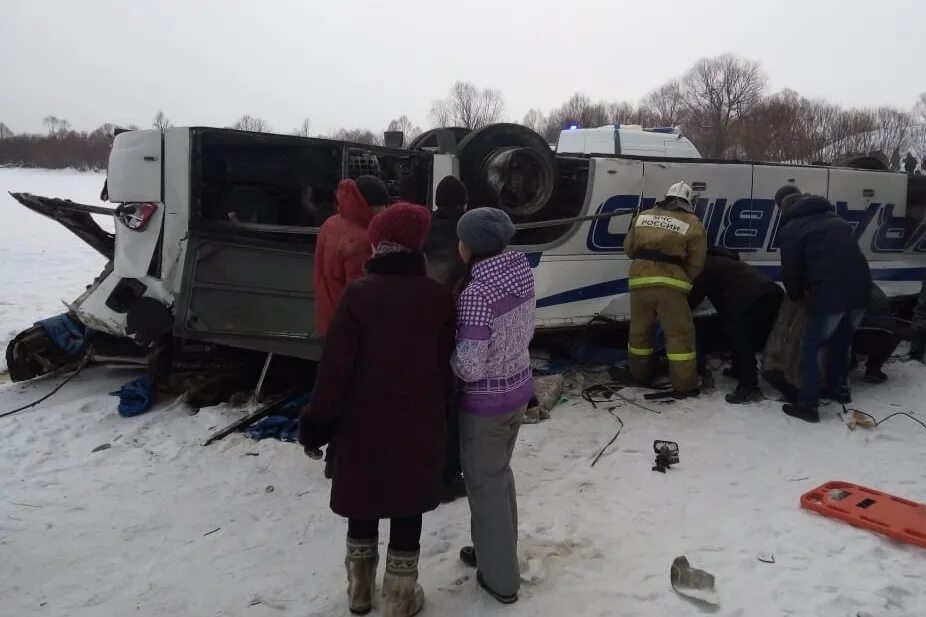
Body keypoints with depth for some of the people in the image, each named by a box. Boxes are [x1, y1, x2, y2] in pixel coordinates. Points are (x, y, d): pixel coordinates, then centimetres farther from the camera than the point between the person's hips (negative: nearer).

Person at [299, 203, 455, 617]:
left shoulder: (358, 294, -14)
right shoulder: (439, 297, -6)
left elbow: (335, 365, -14)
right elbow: (446, 366, 0)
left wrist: (317, 422, -5)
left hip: (364, 422, -1)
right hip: (419, 424, 1)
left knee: (363, 501, 18)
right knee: (408, 507, 14)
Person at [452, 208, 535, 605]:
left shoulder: (477, 293, -27)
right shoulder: (522, 273, -3)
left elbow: (469, 367, -26)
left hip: (485, 401, -8)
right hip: (519, 388, 8)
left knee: (485, 485, 11)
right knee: (500, 474, 25)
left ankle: (501, 578, 27)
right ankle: (497, 552, 45)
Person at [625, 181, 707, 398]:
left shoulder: (642, 217, 15)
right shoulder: (693, 224, 5)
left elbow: (629, 249, 20)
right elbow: (695, 264, 4)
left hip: (639, 279, 4)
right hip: (670, 283, -4)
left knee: (640, 329, 19)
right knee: (680, 333, 4)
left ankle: (640, 374, 32)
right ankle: (684, 385, 5)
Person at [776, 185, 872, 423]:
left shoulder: (791, 228, 4)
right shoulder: (835, 219, 24)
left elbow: (790, 270, 4)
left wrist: (796, 296, 23)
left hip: (829, 294, -7)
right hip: (860, 289, 7)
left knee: (811, 347, 6)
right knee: (841, 341, 26)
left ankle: (808, 405, 4)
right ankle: (838, 388, 41)